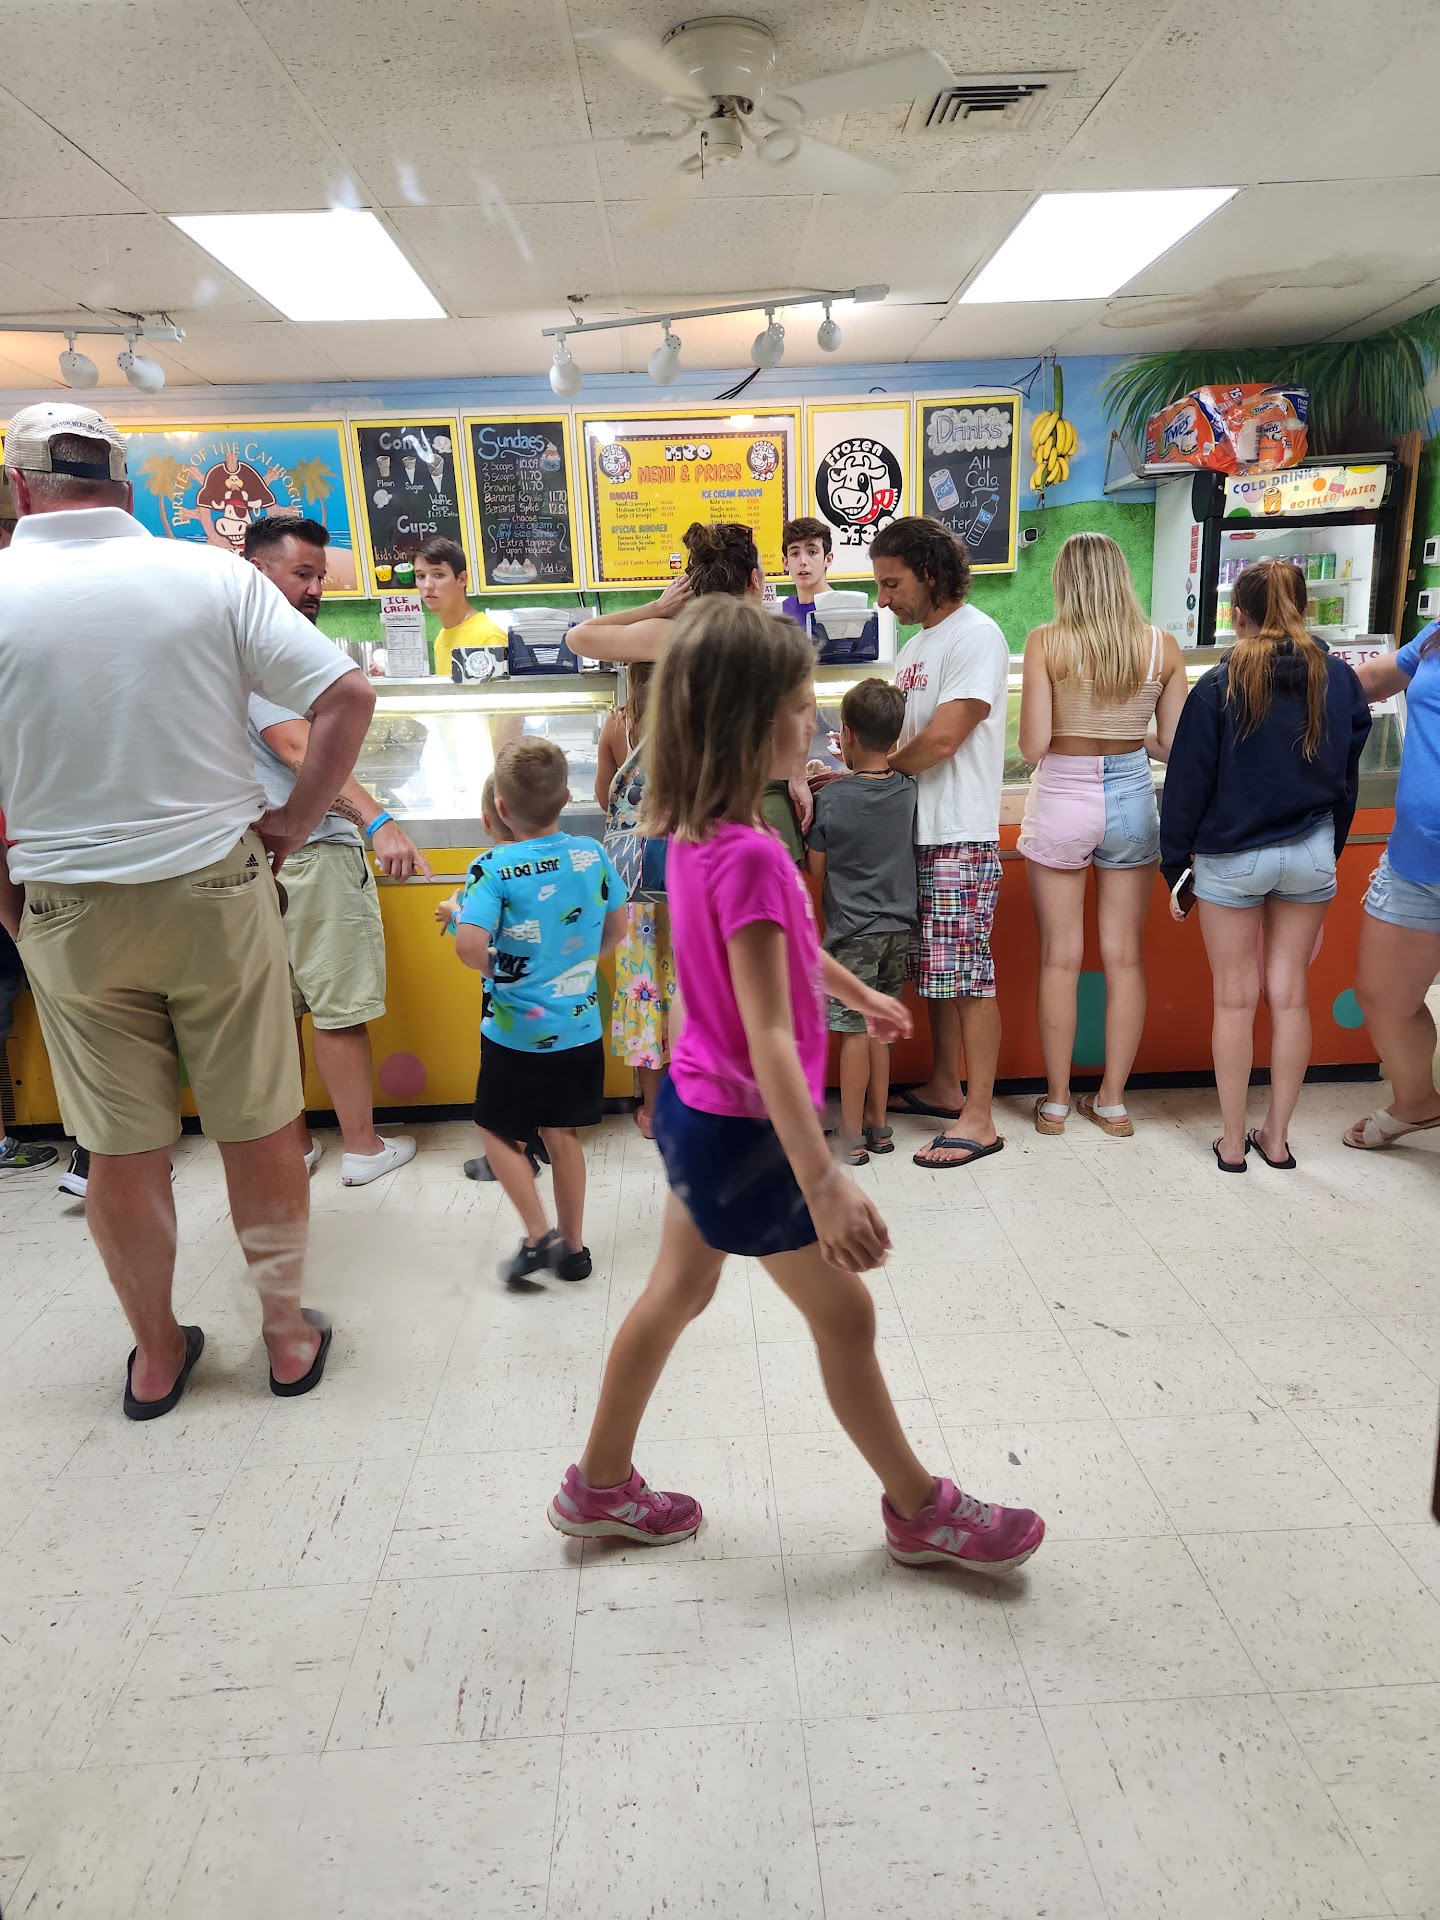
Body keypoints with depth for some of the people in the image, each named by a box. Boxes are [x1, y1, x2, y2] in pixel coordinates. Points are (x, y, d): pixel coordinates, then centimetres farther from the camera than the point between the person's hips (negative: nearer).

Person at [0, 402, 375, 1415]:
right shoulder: (212, 574, -5)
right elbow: (348, 694, -10)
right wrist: (298, 818, -1)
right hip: (216, 886, 0)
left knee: (124, 1148, 13)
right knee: (261, 1126, 11)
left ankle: (157, 1355, 29)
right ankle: (289, 1332, 26)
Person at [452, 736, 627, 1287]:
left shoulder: (495, 870, -17)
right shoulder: (591, 855, -4)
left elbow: (469, 944, -28)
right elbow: (616, 925, 8)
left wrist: (494, 966, -8)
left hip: (518, 1032, -4)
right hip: (580, 1025, 5)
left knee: (497, 1130, 15)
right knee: (562, 1134, 16)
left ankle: (538, 1235, 9)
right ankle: (572, 1247, 26)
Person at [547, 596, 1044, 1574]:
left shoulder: (696, 831, 0)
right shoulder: (750, 856, -28)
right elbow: (769, 1037, -31)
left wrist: (858, 991, 32)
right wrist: (824, 1182, -33)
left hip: (695, 1104, 9)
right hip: (745, 1131, -9)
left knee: (679, 1291, 22)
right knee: (846, 1317, 10)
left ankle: (601, 1486, 39)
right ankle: (922, 1510, 32)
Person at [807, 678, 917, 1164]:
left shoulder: (829, 800, -12)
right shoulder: (910, 791, -2)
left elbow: (818, 871, -5)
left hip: (853, 932, -4)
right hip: (899, 928, 4)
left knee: (854, 1032, 2)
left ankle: (853, 1136, 10)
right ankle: (878, 1124, 24)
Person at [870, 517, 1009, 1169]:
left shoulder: (975, 637, -10)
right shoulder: (914, 647, 19)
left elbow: (941, 739, -19)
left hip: (960, 839, -9)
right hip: (918, 834, 9)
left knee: (967, 975, -5)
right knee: (932, 970, 15)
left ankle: (978, 1119, 2)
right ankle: (944, 1087, 29)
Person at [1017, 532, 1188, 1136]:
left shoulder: (1047, 642, -11)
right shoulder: (1162, 645, -2)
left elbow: (1032, 747, -13)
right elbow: (1175, 743, 1)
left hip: (1062, 801, -2)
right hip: (1132, 801, 3)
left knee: (1060, 959, 7)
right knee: (1124, 957, 11)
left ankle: (1056, 1102, 17)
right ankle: (1113, 1102, 21)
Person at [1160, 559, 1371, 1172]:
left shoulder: (1218, 686, -10)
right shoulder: (1339, 680, 2)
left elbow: (1188, 785, -9)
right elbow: (1347, 776, 10)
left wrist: (1175, 866, 0)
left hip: (1231, 859, -3)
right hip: (1311, 856, 3)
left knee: (1235, 998, 6)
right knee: (1290, 994, 10)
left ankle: (1232, 1142, 14)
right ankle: (1276, 1137, 20)